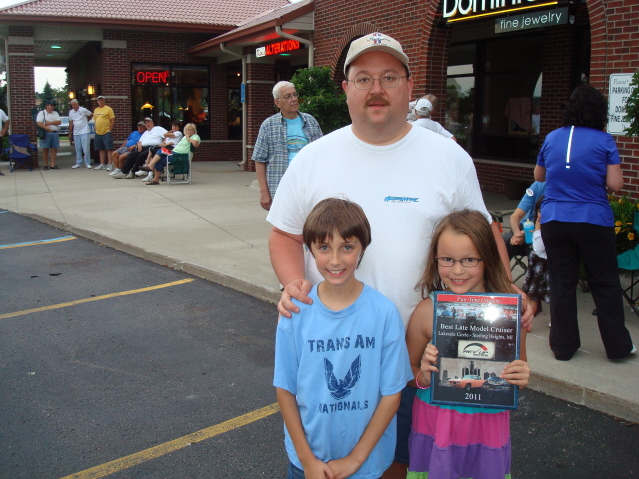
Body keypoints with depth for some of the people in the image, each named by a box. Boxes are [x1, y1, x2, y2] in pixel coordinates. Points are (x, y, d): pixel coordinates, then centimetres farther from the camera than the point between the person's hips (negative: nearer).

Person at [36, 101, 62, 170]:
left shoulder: (55, 113, 17)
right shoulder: (42, 113, 3)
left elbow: (59, 122, 5)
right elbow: (39, 123, -10)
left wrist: (50, 122, -8)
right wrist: (47, 128, -21)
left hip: (54, 133, 4)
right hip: (46, 133, -4)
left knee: (54, 149, 0)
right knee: (45, 149, -1)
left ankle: (52, 165, 3)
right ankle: (46, 165, 5)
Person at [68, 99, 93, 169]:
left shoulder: (83, 110, -5)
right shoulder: (71, 112, 9)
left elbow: (91, 115, 10)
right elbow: (71, 123, 13)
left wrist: (86, 121, 8)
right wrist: (70, 134, 12)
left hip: (84, 132, -4)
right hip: (76, 133, 5)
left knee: (86, 149, -7)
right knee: (77, 149, 8)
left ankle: (88, 163, 0)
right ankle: (78, 163, 14)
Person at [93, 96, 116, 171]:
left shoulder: (108, 109, -3)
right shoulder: (96, 110, 16)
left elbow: (113, 120, -6)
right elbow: (95, 120, 22)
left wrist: (110, 130, -10)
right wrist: (96, 129, 12)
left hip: (106, 133, -6)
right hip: (98, 133, 7)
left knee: (109, 149, -7)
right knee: (101, 149, 11)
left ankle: (110, 164, -7)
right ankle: (102, 164, 17)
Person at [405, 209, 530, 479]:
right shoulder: (428, 310, -10)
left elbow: (519, 374, 7)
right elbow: (407, 373, 1)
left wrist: (522, 378, -14)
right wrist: (424, 377, -19)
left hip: (488, 425, 1)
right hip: (436, 424, -1)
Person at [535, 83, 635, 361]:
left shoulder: (552, 138, 7)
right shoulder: (604, 141, -4)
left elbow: (538, 176, 20)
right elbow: (615, 184, -8)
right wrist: (594, 177, 10)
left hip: (554, 221, 3)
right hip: (593, 221, -3)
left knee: (561, 284, 9)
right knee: (605, 285, 9)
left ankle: (563, 346, 17)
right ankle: (618, 346, 20)